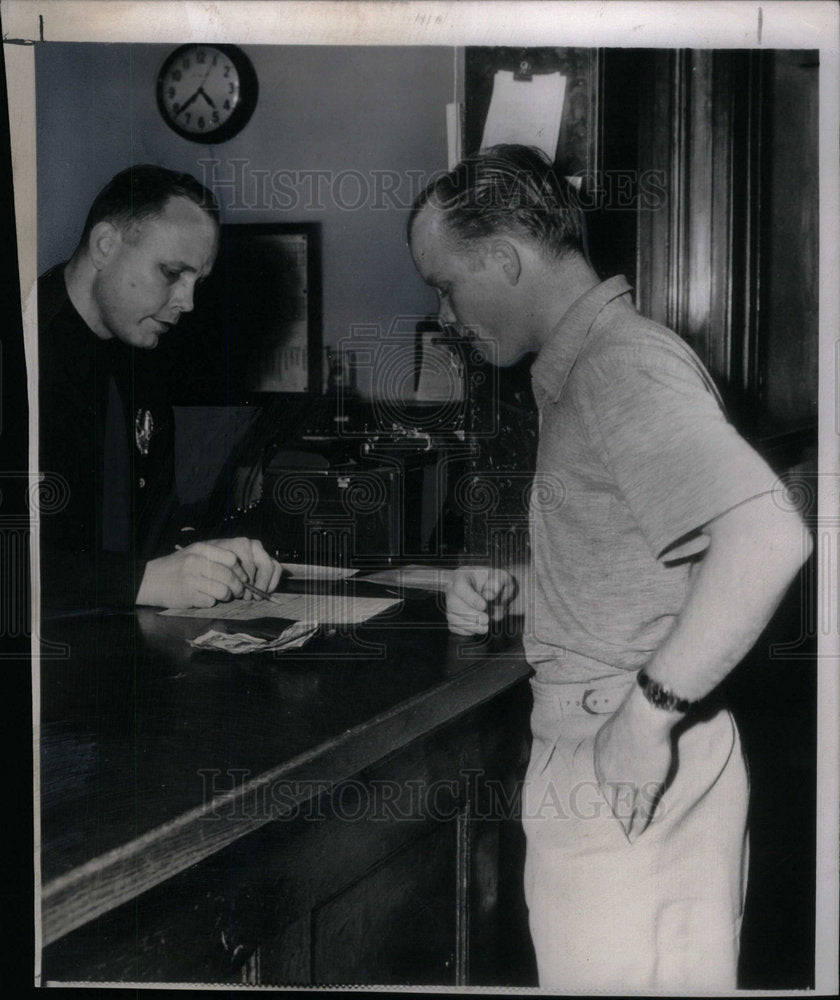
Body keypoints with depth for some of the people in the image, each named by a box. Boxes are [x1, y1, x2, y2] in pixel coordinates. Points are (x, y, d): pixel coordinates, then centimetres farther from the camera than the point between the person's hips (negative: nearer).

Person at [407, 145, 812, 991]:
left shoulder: (626, 366, -16)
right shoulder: (581, 370, 16)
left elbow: (767, 539, -30)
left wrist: (649, 712, -25)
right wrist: (510, 590, 10)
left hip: (634, 778, -9)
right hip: (595, 762, 9)